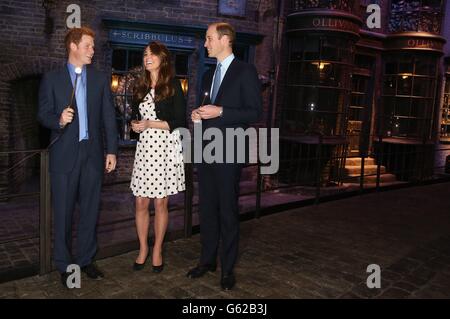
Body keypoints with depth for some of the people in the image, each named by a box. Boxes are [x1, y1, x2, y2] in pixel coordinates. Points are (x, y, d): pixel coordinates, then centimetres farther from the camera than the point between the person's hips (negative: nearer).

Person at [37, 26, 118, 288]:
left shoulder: (101, 79, 8)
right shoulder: (52, 79, 5)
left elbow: (109, 117, 5)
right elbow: (43, 114, 4)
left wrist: (112, 151, 0)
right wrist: (59, 120, -18)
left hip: (93, 153, 2)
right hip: (64, 154, -1)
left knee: (90, 210, 8)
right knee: (64, 212, 5)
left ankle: (86, 259, 25)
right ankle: (65, 265, 21)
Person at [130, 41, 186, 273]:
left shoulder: (173, 86, -2)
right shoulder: (140, 87, 14)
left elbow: (179, 122, -7)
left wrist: (149, 124, -12)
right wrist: (135, 123, 0)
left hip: (165, 148, -4)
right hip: (144, 147, 4)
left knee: (161, 203, 4)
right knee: (141, 203, 5)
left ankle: (157, 250, 21)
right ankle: (143, 249, 22)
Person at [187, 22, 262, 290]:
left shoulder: (245, 72, -4)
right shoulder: (209, 75, 18)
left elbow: (255, 112, -10)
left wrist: (220, 112, -17)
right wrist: (198, 116, 3)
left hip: (229, 153, -6)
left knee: (228, 211, 2)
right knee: (207, 208, 12)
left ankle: (228, 268, 16)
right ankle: (208, 260, 27)